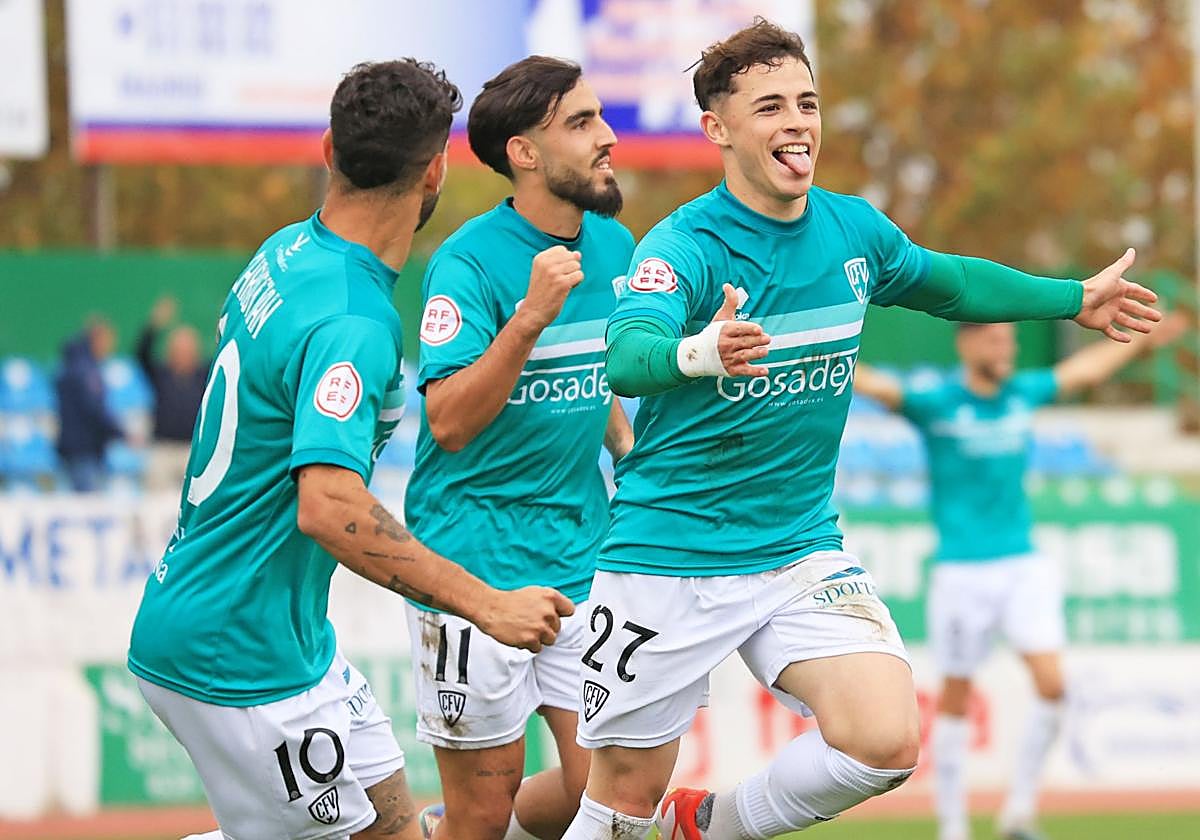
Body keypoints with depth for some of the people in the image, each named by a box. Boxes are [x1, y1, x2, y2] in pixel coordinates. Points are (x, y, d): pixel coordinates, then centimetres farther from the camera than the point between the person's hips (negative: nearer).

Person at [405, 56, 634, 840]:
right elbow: (448, 421, -21)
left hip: (582, 560, 6)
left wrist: (632, 455, 7)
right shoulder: (471, 261, -14)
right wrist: (530, 316, -31)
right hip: (475, 565, -6)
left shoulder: (614, 246, 8)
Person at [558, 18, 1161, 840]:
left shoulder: (854, 230, 1)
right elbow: (628, 359, -36)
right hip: (670, 557, -4)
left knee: (886, 741, -17)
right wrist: (700, 354, -58)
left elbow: (947, 281, 24)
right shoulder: (684, 246, -16)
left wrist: (1073, 299, 31)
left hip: (800, 550, 4)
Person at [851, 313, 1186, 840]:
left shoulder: (1024, 393, 8)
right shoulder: (935, 402, -7)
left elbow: (1085, 368, 25)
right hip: (961, 572, -4)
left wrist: (1141, 342, 35)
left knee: (1051, 684, -11)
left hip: (1024, 565, 4)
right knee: (956, 697, 4)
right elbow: (872, 384, -21)